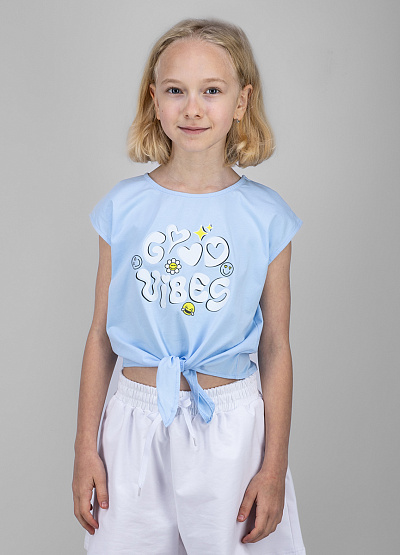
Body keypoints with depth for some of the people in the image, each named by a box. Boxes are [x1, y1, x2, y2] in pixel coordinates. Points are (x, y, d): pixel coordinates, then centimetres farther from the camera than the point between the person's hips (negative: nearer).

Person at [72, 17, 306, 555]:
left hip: (231, 425, -1)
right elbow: (101, 335, 1)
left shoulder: (266, 215, -5)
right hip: (136, 423, 1)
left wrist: (274, 467, -2)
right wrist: (86, 448, 2)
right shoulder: (123, 207, -2)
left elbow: (276, 348, -3)